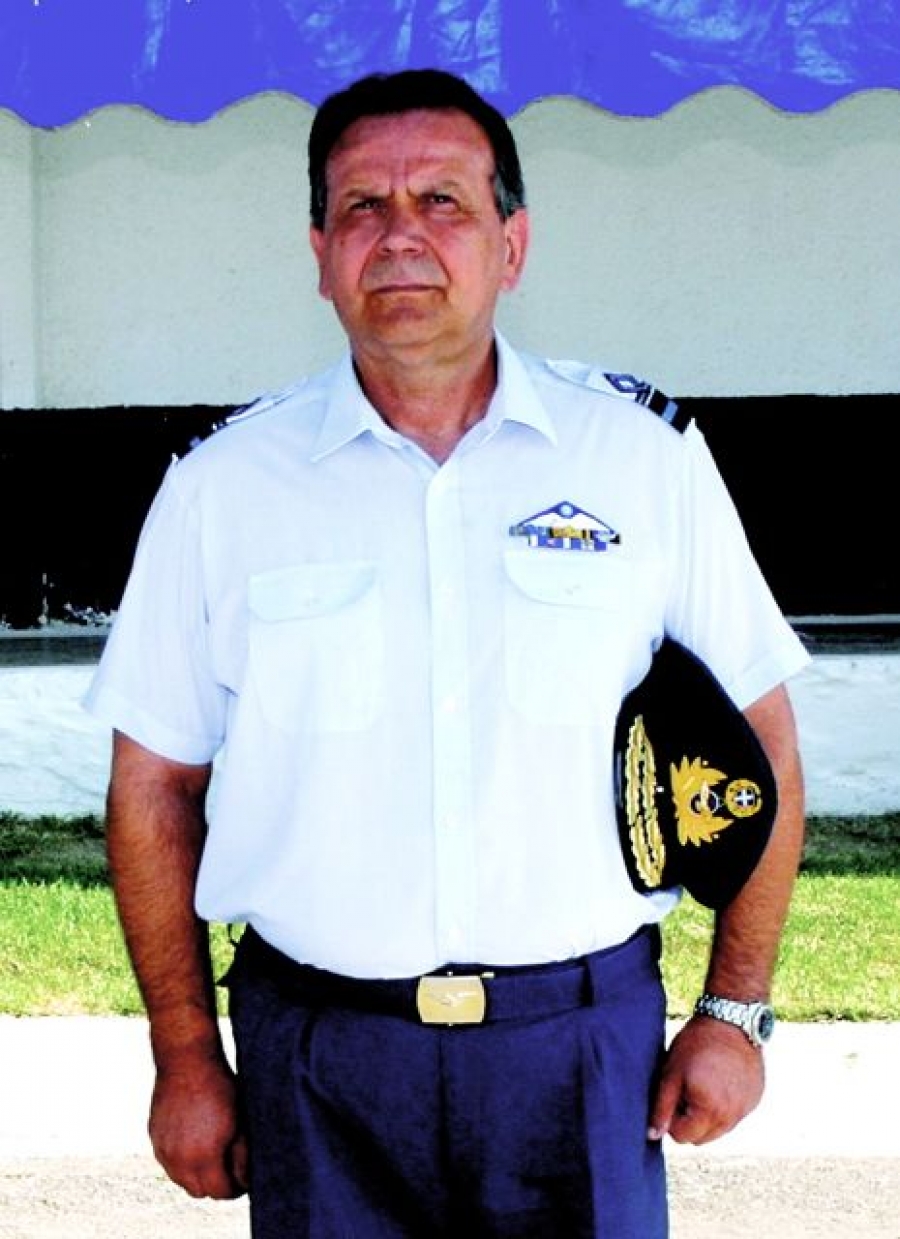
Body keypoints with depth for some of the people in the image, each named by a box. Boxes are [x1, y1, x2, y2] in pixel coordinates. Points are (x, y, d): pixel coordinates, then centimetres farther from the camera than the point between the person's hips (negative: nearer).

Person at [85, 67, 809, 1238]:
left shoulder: (647, 455, 0)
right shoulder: (223, 489, 0)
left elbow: (758, 743, 6)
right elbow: (155, 787, 5)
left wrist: (735, 1011, 3)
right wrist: (187, 1061, 3)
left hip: (584, 1042, 0)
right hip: (317, 1058, 0)